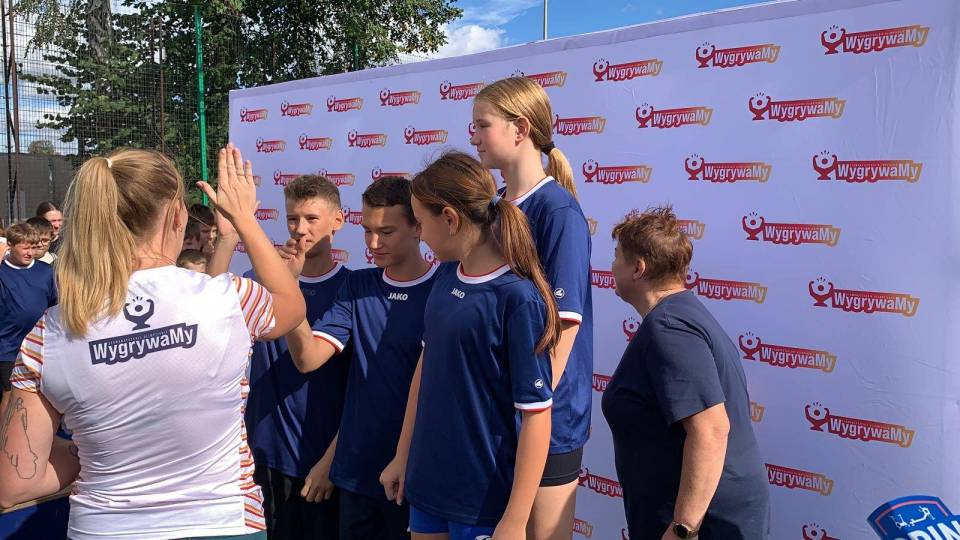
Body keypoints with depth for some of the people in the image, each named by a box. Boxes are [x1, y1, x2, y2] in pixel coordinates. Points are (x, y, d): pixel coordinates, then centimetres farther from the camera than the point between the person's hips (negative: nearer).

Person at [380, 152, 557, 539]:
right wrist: (402, 455, 14)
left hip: (484, 498, -6)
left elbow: (536, 414, -18)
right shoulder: (447, 276, 1)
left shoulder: (518, 298, -20)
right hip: (427, 480, 7)